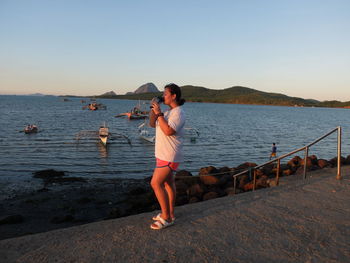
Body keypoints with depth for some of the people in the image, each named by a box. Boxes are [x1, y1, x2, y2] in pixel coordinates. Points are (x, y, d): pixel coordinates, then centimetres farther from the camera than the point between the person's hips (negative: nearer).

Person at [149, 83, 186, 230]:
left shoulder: (178, 113, -16)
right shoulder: (168, 111, 15)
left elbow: (169, 131, -29)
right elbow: (153, 124, 14)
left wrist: (159, 113, -24)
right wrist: (153, 110, -1)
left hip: (169, 156, -10)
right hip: (164, 155, 10)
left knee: (156, 183, -10)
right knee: (168, 184, 14)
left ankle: (166, 217, -1)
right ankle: (169, 214, 25)